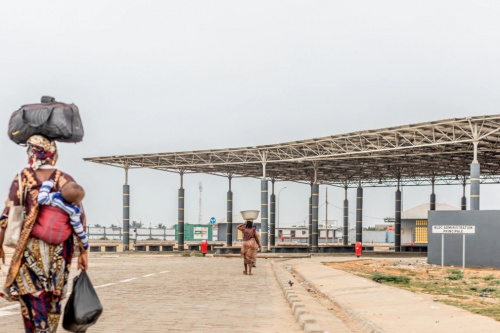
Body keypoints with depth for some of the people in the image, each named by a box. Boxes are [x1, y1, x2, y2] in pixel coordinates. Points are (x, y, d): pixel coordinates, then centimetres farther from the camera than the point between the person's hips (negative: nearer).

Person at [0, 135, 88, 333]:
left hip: (31, 247, -2)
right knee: (53, 297, 15)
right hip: (60, 249, 2)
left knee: (33, 297, 2)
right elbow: (80, 219, -1)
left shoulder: (22, 179, -2)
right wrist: (83, 251, 4)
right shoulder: (67, 181, 2)